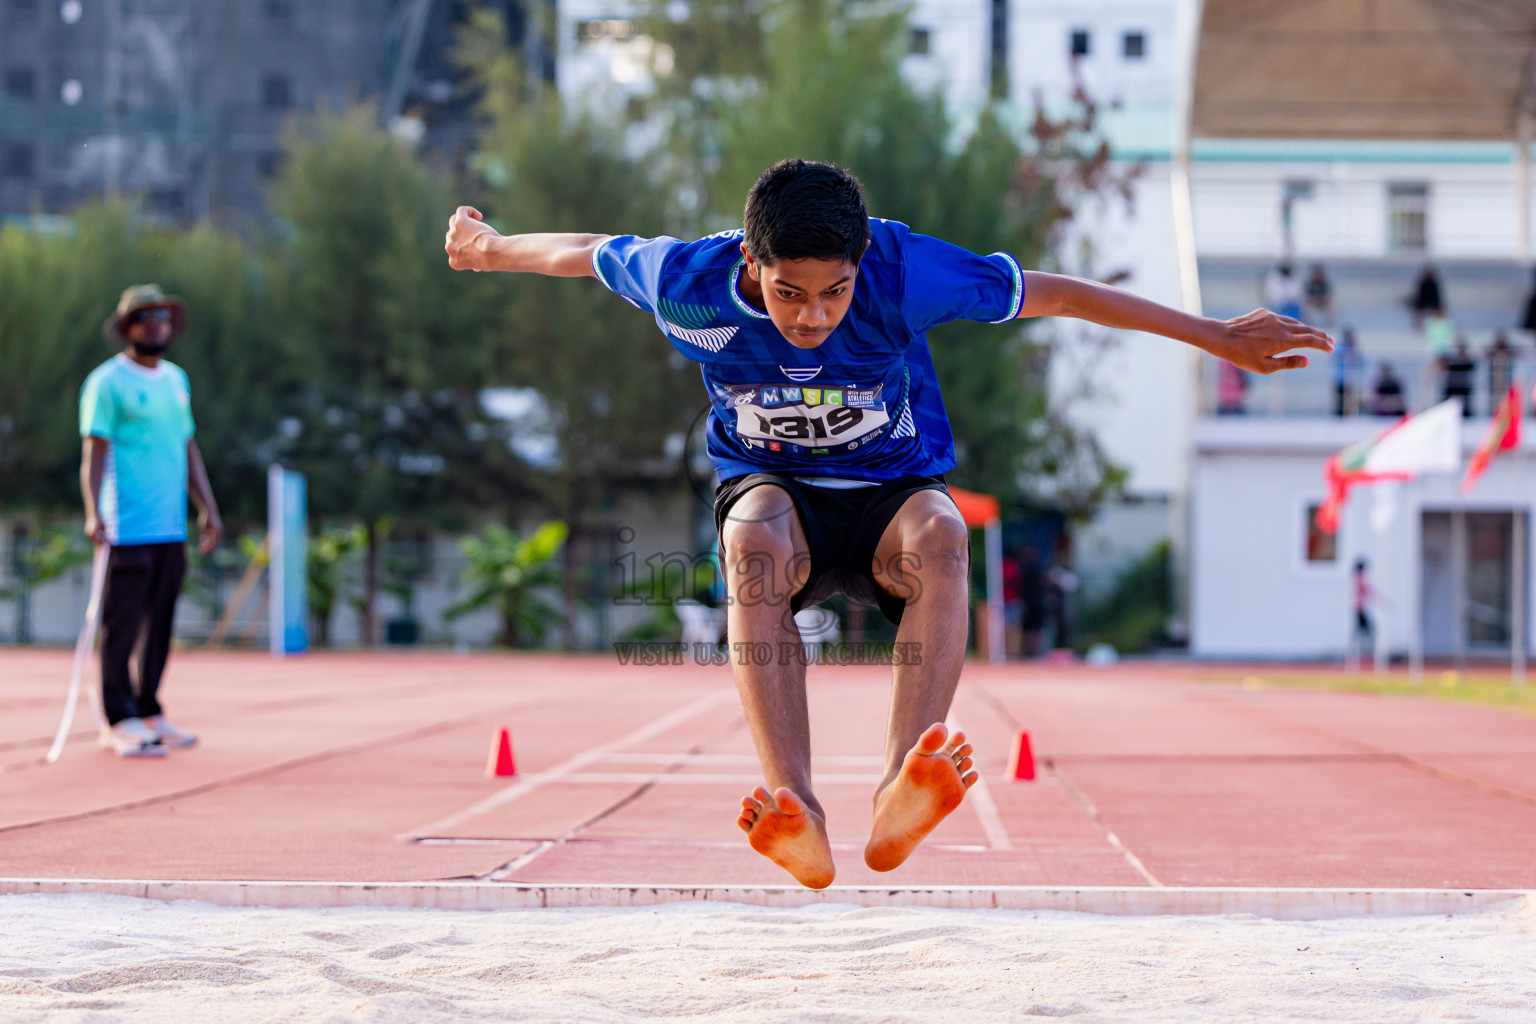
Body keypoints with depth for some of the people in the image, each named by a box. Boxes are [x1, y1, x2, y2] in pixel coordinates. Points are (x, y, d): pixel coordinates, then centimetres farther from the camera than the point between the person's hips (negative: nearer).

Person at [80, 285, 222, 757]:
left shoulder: (176, 379, 17)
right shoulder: (107, 381, -5)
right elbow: (93, 452, -11)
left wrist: (208, 507, 17)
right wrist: (93, 513, -22)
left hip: (172, 527, 7)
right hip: (128, 529, -7)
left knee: (159, 624, 9)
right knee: (122, 625, -6)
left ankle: (149, 713, 16)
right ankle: (118, 722, -3)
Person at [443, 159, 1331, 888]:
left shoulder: (905, 271, -23)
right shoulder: (689, 282, -20)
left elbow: (1058, 294, -15)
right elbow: (586, 252, 2)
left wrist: (1218, 338, -11)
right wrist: (488, 248, 20)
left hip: (892, 492, 0)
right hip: (770, 486, 0)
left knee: (941, 533, -37)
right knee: (755, 540, -37)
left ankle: (902, 795, -53)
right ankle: (798, 810, -51)